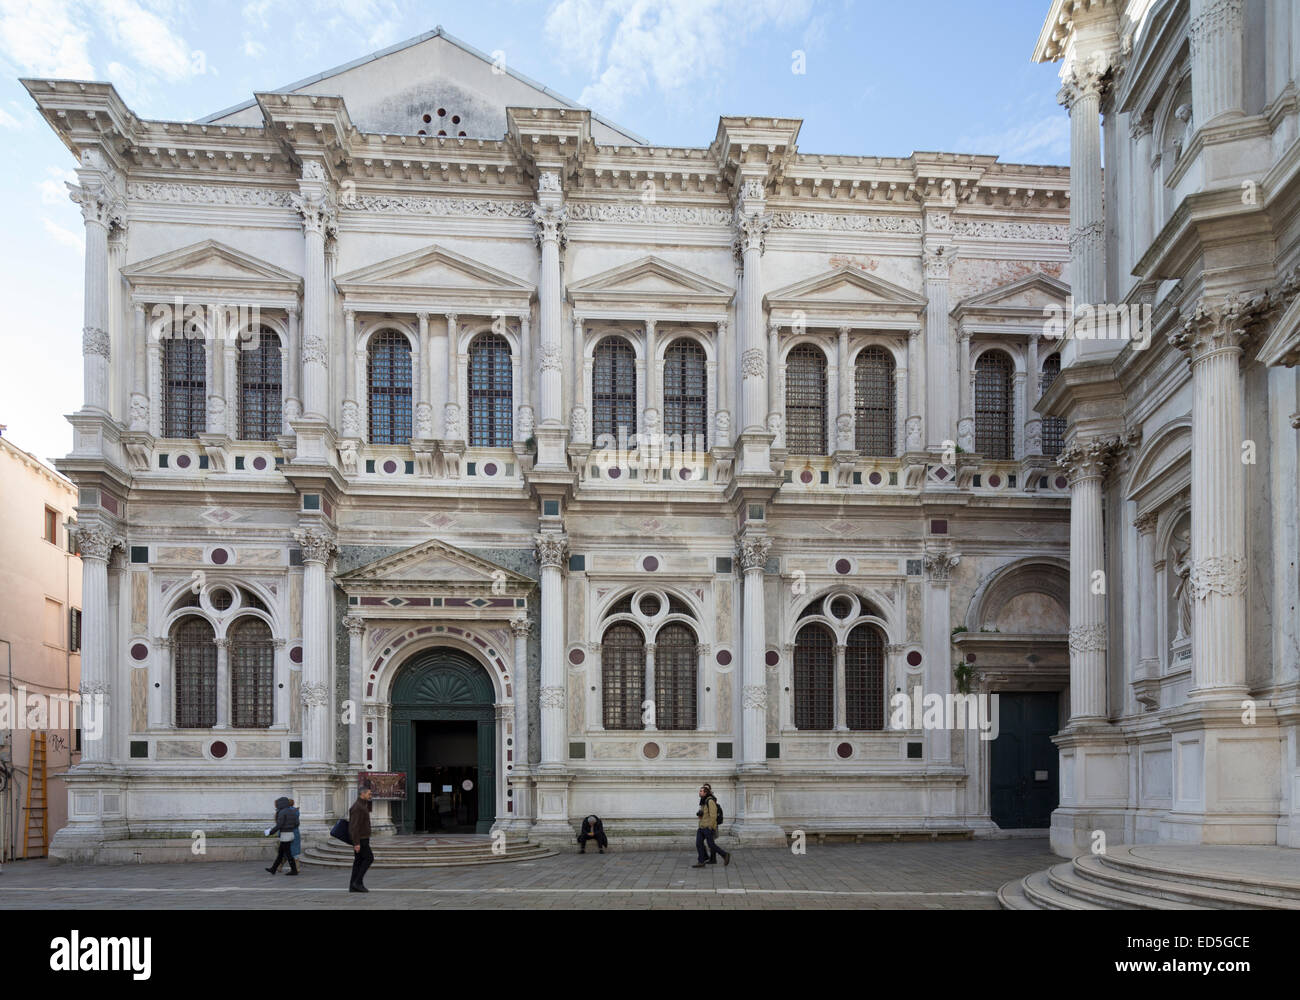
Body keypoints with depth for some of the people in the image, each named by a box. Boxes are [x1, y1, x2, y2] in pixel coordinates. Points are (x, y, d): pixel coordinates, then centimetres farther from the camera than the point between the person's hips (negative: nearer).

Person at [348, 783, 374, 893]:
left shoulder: (362, 805, 15)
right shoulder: (358, 807, -18)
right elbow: (354, 826, -23)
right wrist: (356, 843, -25)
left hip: (361, 838, 10)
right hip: (360, 839, -10)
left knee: (359, 861, 7)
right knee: (369, 858, -8)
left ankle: (353, 886, 7)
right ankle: (357, 882, -7)